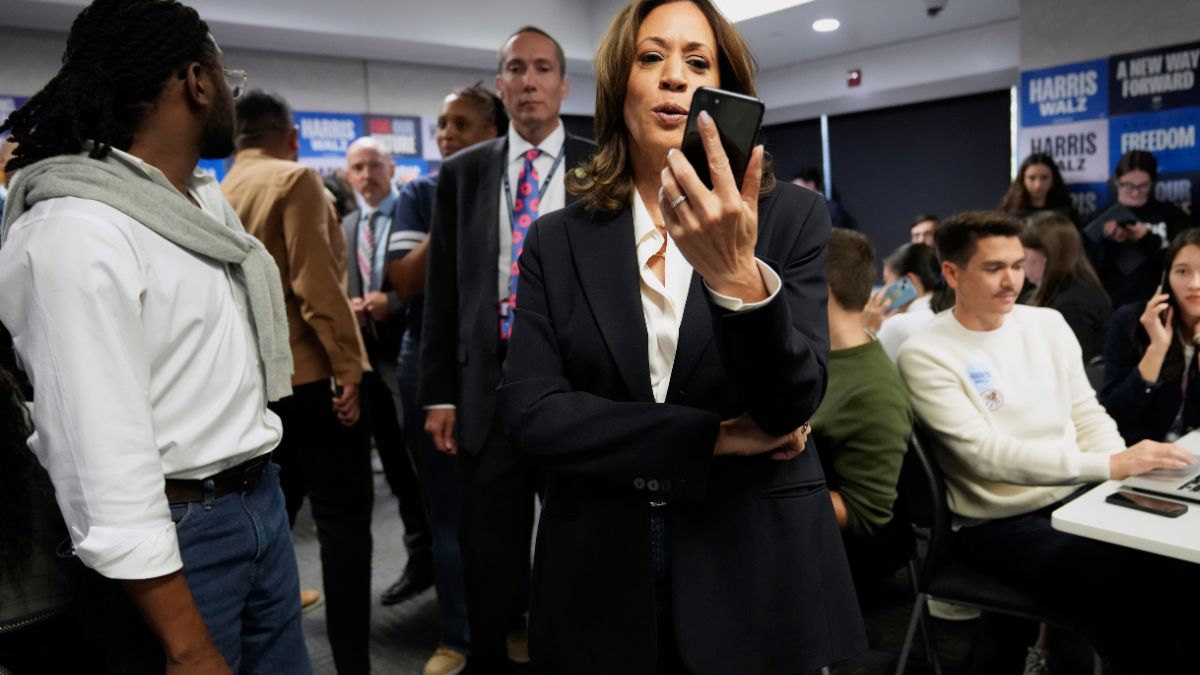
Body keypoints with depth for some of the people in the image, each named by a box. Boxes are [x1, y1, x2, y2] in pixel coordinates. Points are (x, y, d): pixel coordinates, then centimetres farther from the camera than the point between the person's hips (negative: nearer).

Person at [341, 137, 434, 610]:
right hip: (367, 353, 7)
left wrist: (390, 303, -19)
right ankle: (420, 558, 24)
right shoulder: (346, 227, 17)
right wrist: (349, 306, -3)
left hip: (409, 350, -6)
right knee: (395, 464, 12)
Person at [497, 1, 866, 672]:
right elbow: (529, 411, -9)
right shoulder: (558, 241, 0)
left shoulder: (793, 216, -3)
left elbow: (791, 404, -13)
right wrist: (713, 439, -13)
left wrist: (737, 276, -31)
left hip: (757, 567, 0)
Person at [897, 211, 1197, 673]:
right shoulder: (925, 355, -14)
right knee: (1118, 602, -25)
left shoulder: (1048, 323, 7)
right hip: (998, 524, -6)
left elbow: (1086, 413, 10)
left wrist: (1130, 470, -10)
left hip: (1076, 495, 6)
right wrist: (1110, 465, -27)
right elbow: (988, 454, -21)